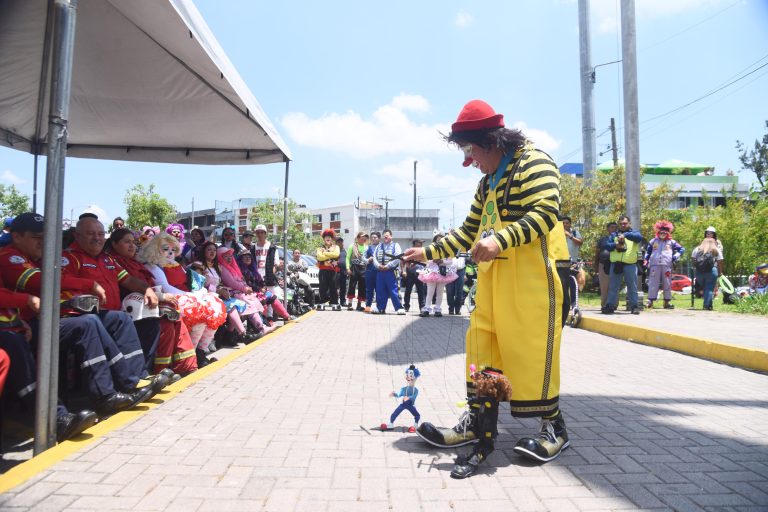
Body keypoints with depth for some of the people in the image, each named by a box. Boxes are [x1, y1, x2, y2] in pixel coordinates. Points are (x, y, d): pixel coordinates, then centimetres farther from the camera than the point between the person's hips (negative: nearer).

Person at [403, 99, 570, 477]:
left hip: (530, 275, -8)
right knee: (481, 343, 6)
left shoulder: (534, 163, -5)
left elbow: (544, 214, -19)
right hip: (492, 275, 9)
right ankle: (478, 421, 15)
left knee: (533, 346, -4)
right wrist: (429, 252, 18)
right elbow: (468, 232, 24)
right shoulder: (488, 182, 21)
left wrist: (500, 240, -31)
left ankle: (554, 427, 13)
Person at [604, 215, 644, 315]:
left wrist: (625, 235, -29)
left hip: (630, 265, -2)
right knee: (613, 287, 4)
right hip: (616, 264, 2)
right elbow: (607, 245, 7)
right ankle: (610, 306, 8)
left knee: (632, 286, 2)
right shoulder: (614, 234, 18)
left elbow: (639, 237, -14)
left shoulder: (634, 233, 10)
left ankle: (634, 306, 8)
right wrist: (615, 245, -14)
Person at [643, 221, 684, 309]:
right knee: (653, 284, -4)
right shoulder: (653, 241, 14)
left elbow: (681, 249, 17)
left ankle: (667, 302, 11)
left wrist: (675, 257, 4)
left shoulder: (671, 242, 12)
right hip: (654, 265, 0)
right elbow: (647, 251, 22)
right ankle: (650, 301, -4)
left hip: (667, 266, 0)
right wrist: (645, 259, 10)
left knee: (667, 284, 3)